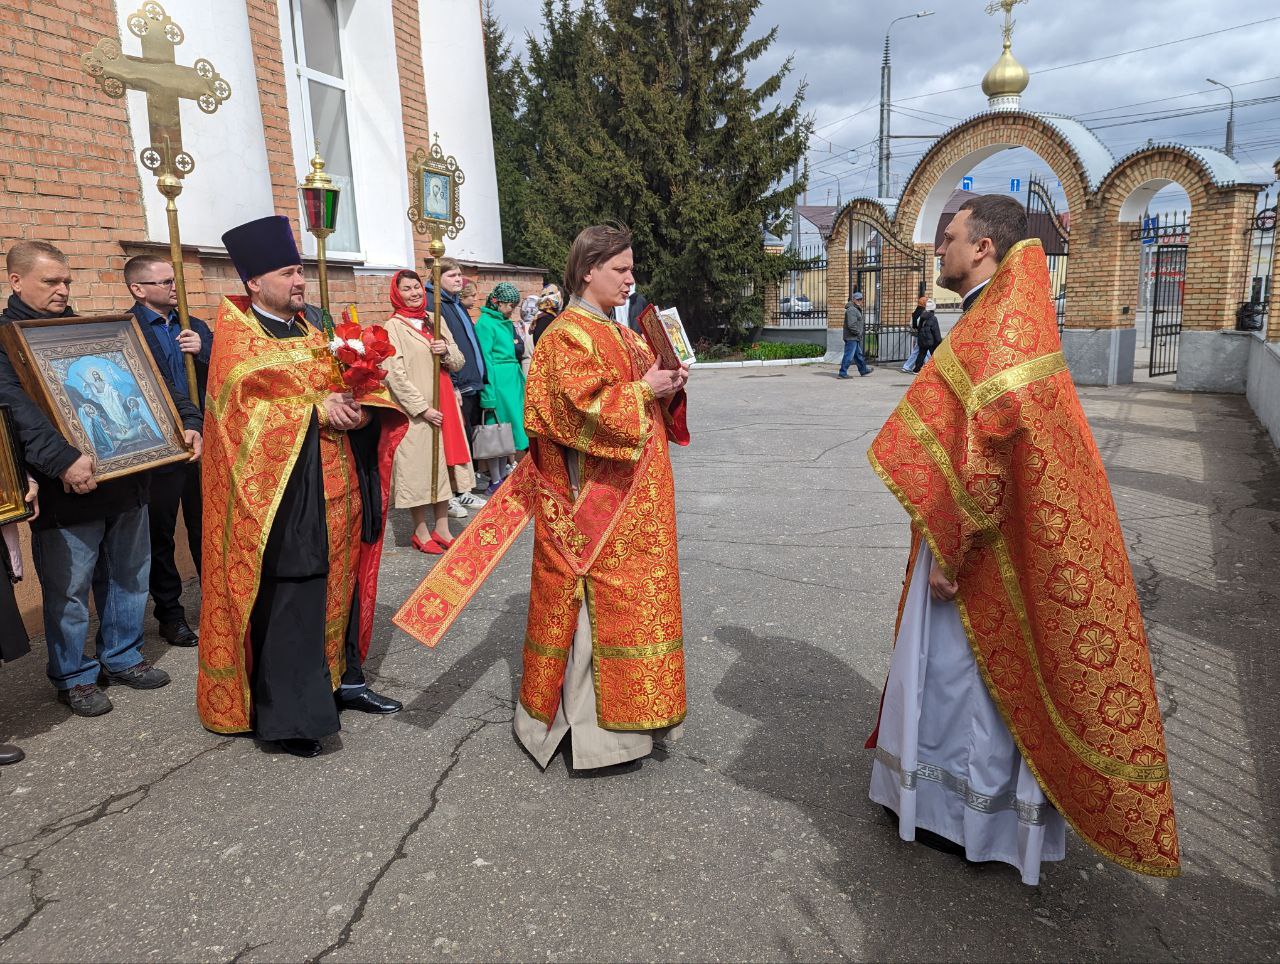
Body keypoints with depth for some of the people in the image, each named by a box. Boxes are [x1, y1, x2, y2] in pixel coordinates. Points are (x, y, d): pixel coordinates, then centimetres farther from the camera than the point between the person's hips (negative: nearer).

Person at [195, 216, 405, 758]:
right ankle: (285, 713, 4)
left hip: (333, 484, 7)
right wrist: (314, 410, -19)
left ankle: (341, 679, 27)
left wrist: (360, 407, -12)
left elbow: (350, 384, 10)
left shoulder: (308, 329, 15)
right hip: (281, 488, -7)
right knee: (286, 599, -5)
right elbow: (243, 403, -15)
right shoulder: (235, 333, -4)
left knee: (337, 582, 13)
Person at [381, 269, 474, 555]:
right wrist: (423, 408, -17)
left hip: (444, 406, 6)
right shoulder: (393, 327, -6)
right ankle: (421, 532, 13)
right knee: (419, 467, 0)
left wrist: (447, 351, -9)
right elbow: (395, 375, -13)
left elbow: (458, 362, 13)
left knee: (443, 464, 9)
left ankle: (442, 529, 19)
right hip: (414, 411, -6)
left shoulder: (436, 321, 11)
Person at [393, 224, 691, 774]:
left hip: (634, 499, 9)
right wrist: (642, 390, -18)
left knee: (631, 595, 14)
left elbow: (643, 400, 19)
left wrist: (669, 387, 0)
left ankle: (626, 706, 27)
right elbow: (584, 410, -21)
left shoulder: (621, 334, 16)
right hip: (593, 496, -9)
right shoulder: (569, 336, -11)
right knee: (595, 600, -2)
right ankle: (591, 725, 10)